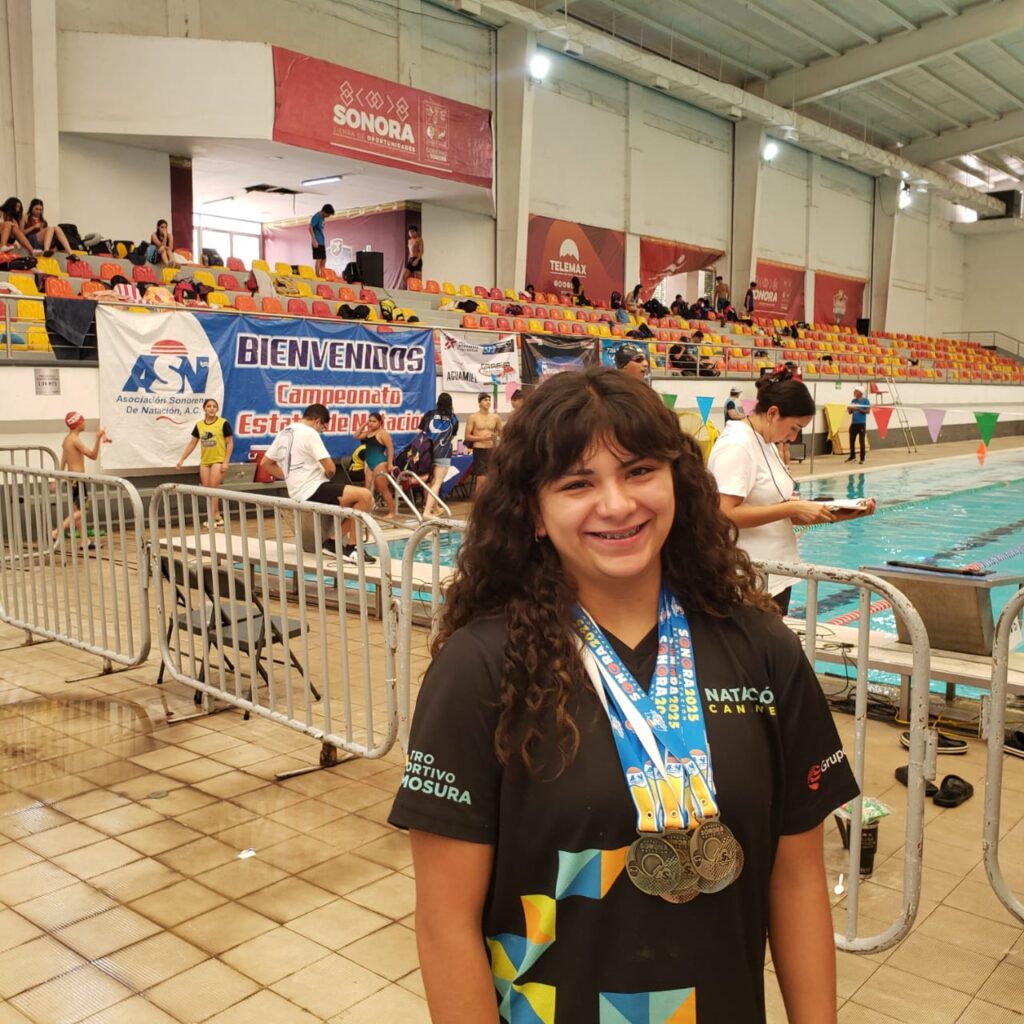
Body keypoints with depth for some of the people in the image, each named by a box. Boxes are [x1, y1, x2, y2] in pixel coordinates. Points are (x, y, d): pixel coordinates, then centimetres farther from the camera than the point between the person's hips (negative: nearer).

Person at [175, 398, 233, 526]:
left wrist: (226, 462, -12)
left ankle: (213, 517, -4)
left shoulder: (223, 423, -6)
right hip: (204, 461, 5)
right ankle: (217, 517, 13)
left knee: (213, 488, -10)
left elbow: (230, 443, -6)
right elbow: (192, 444, 12)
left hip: (218, 460, -5)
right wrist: (182, 459, 9)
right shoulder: (199, 425, 6)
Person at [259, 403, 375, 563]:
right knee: (365, 496, -19)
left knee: (356, 503, 18)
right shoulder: (309, 433, -12)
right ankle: (349, 549, -13)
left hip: (298, 494, 10)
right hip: (312, 492, -10)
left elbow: (265, 463, 25)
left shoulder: (283, 433, 15)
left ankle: (333, 543, 8)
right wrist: (327, 476, 5)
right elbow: (330, 468, -18)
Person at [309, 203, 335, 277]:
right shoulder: (316, 217, -12)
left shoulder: (322, 217, 13)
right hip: (317, 243, -9)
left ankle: (322, 276, 14)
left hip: (322, 242, 9)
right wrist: (314, 241, -19)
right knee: (318, 260, -8)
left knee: (323, 260, 10)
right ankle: (317, 277, -7)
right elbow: (310, 228, -16)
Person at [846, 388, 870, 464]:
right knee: (852, 441, 7)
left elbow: (867, 411, -11)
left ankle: (862, 458, 3)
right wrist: (849, 409, -8)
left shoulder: (866, 400, -3)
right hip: (853, 423, 5)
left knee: (862, 441, -2)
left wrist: (858, 409, -21)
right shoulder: (853, 401, 12)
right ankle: (852, 456, 21)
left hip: (861, 424, -5)